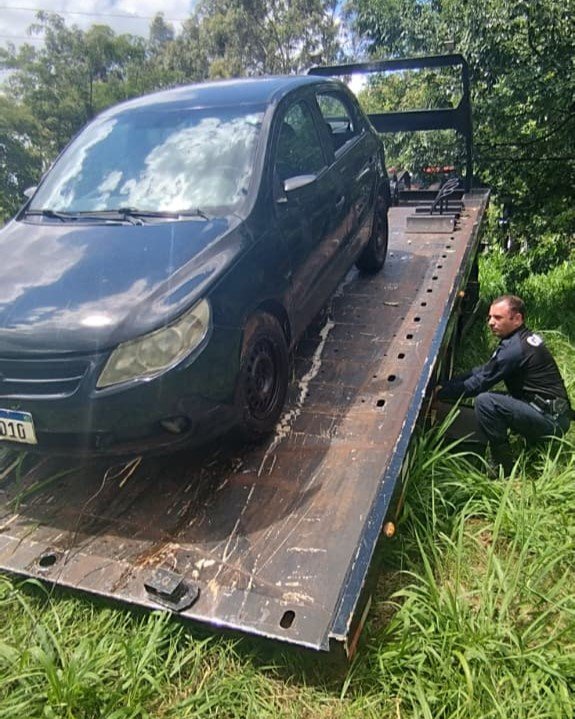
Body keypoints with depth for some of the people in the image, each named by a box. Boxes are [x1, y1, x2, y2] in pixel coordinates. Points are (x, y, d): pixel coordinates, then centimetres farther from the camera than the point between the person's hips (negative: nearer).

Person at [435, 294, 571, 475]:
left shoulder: (516, 348, -20)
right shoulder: (521, 338, 11)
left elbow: (479, 383, -17)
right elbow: (483, 371, 13)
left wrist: (440, 392, -6)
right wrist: (445, 385, 6)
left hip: (551, 420, -10)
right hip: (555, 415, 10)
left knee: (485, 401, -23)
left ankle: (504, 470, -11)